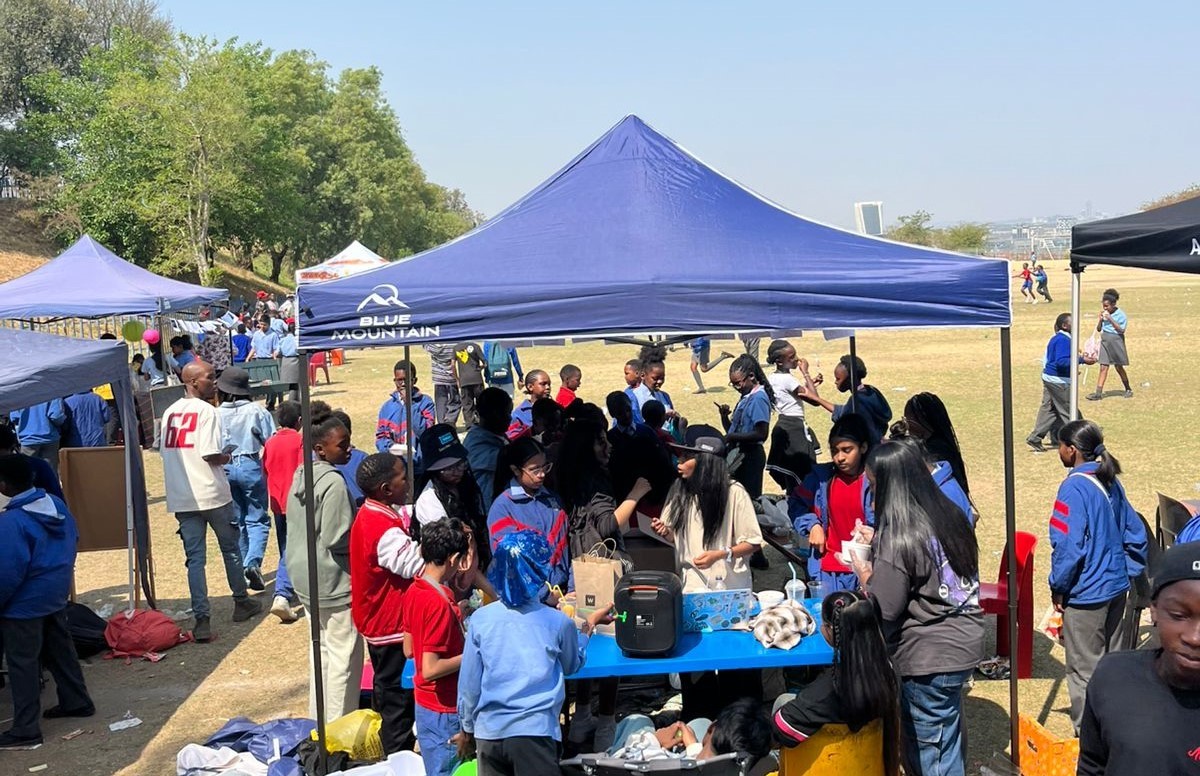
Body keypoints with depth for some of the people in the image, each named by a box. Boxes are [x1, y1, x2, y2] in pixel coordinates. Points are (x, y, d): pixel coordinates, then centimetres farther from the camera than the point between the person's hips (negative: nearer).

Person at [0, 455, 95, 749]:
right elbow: (73, 540, 12)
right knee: (60, 649, 23)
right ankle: (77, 701, 35)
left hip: (24, 603, -8)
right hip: (56, 593, 8)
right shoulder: (57, 504, 0)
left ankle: (25, 730, 9)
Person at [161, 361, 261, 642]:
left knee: (195, 557, 6)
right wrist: (227, 458, 1)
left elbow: (165, 450, 12)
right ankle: (241, 602, 29)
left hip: (181, 499, 5)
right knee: (230, 548, 15)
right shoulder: (207, 411, -12)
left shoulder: (170, 412, 9)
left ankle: (202, 619, -1)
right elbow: (210, 455, -19)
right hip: (212, 493, -5)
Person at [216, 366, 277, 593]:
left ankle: (242, 570, 21)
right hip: (251, 466, -2)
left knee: (237, 521, 15)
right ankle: (253, 561, -17)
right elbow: (272, 440, -4)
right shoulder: (256, 410, -6)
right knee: (257, 519, 5)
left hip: (225, 469, 2)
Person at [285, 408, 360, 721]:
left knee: (322, 646, 21)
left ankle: (319, 718, 33)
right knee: (344, 653, 1)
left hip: (304, 575, 9)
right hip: (333, 579, -9)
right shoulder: (334, 482, -22)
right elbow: (338, 540, -23)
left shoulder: (301, 474, 5)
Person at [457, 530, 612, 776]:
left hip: (489, 731, 2)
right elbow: (573, 665, 15)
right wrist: (590, 624, 28)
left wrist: (467, 727, 17)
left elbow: (468, 682, 2)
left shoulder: (480, 619, -4)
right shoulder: (558, 622, -5)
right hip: (535, 731, -2)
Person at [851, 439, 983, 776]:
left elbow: (884, 611, -18)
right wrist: (878, 543, 15)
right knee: (949, 738, 22)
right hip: (963, 642, 8)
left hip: (930, 657, -8)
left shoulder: (899, 538, -21)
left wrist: (863, 571, -3)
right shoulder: (947, 514, 3)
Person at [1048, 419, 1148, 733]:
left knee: (1084, 669, 5)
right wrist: (1127, 572, 17)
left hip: (1086, 594, -8)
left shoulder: (1074, 488, -20)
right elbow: (1135, 534, 11)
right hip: (1117, 587, 8)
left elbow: (1069, 546, -23)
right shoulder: (1111, 483, 4)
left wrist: (1058, 588, -11)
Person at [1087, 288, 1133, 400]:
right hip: (1105, 340, 4)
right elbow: (1099, 329, 8)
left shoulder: (1121, 314, -9)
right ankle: (1098, 393, -6)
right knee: (1103, 367, -2)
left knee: (1119, 367, 6)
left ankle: (1128, 390, 25)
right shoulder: (1104, 313, 4)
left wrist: (1110, 319, -20)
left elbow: (1122, 330, -16)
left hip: (1116, 340, -4)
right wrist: (1101, 319, -10)